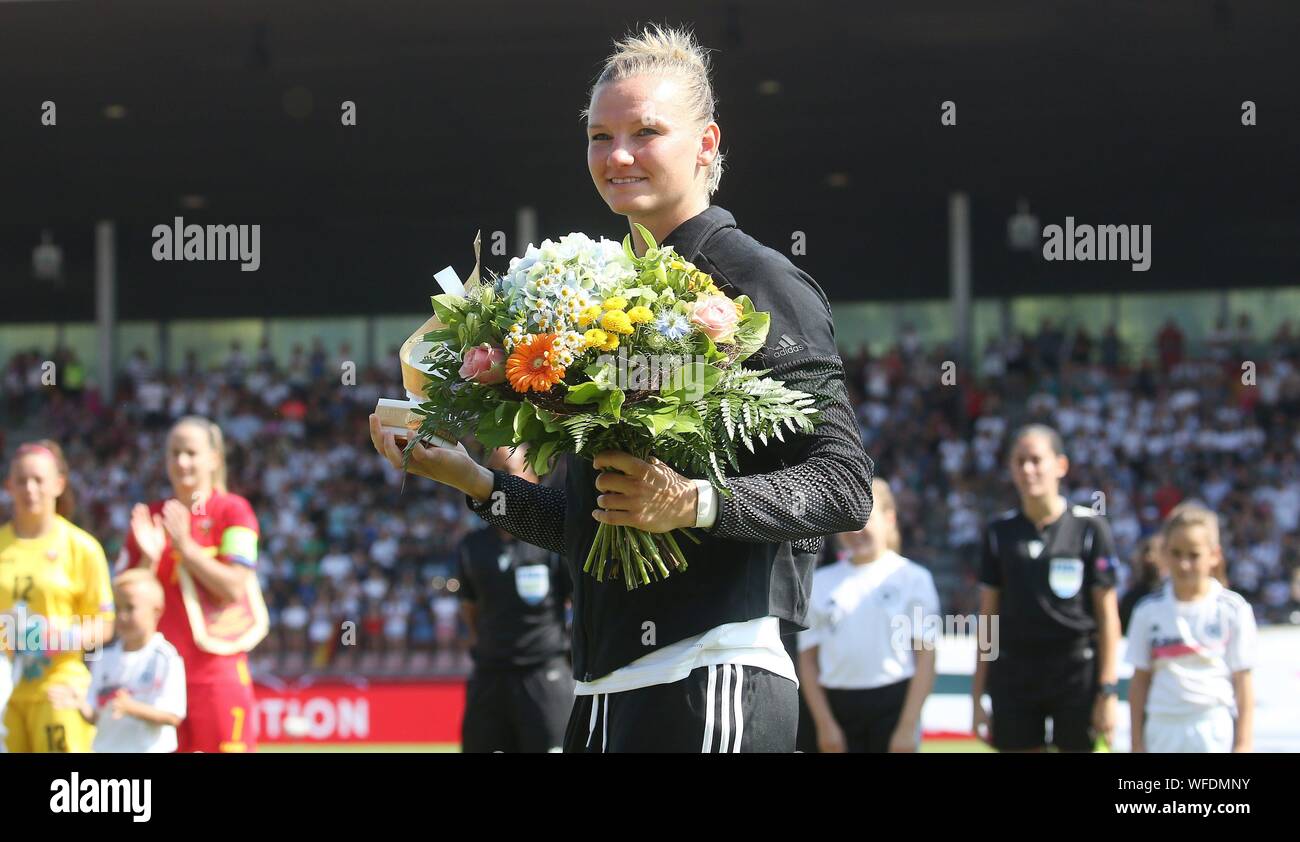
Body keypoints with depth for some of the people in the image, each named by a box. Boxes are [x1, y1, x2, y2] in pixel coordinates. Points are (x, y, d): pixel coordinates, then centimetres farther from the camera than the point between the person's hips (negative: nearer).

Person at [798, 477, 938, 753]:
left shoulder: (912, 578, 2)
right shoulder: (820, 582, 9)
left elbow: (925, 658, -1)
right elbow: (808, 659, 9)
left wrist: (907, 727, -8)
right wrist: (824, 724, -2)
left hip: (892, 706, -3)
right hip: (837, 710, 3)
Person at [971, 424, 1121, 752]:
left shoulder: (1090, 526, -1)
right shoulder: (1000, 532, 8)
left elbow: (1107, 615, -1)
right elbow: (987, 618, 11)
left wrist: (1108, 691, -8)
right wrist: (977, 697, 7)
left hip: (1078, 676, -3)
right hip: (1014, 676, 3)